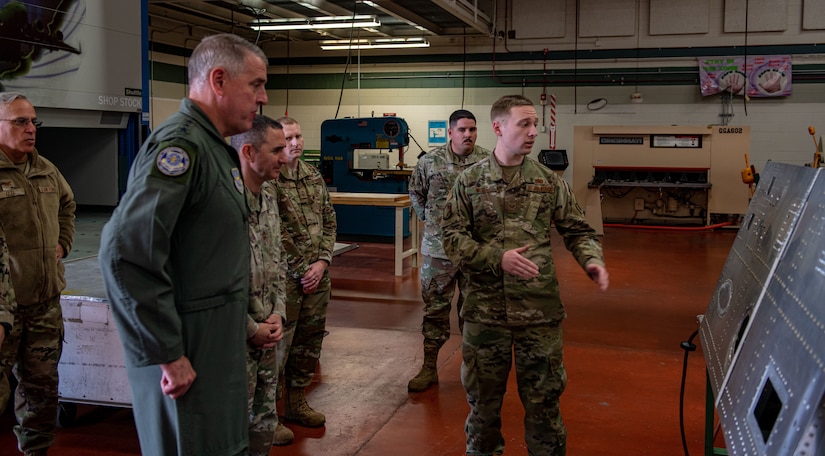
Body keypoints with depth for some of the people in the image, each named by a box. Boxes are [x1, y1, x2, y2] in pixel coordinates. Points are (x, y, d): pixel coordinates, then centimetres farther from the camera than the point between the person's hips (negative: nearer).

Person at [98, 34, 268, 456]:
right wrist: (168, 355, -22)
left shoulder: (214, 147, 13)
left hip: (217, 346, 9)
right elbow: (126, 254, -28)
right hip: (189, 356, -9)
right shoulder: (179, 144, -18)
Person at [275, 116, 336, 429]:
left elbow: (329, 221, 11)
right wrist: (302, 271, -11)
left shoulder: (314, 176, 10)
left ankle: (296, 402, 30)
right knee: (279, 344, 1)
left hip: (317, 274, 7)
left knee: (310, 340, 14)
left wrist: (322, 262, -2)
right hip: (285, 277, -7)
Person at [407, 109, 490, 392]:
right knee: (435, 309, 7)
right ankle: (429, 368, 18)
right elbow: (416, 193, 14)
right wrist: (428, 219, 8)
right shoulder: (429, 161, -1)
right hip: (437, 249, 0)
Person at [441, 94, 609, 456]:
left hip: (540, 311, 0)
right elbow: (452, 237, -5)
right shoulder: (469, 181, -1)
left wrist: (592, 261, -14)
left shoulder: (550, 182, 2)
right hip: (485, 309, 0)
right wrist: (498, 258, -18)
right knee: (483, 398, 16)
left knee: (543, 399, 10)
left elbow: (578, 231, 6)